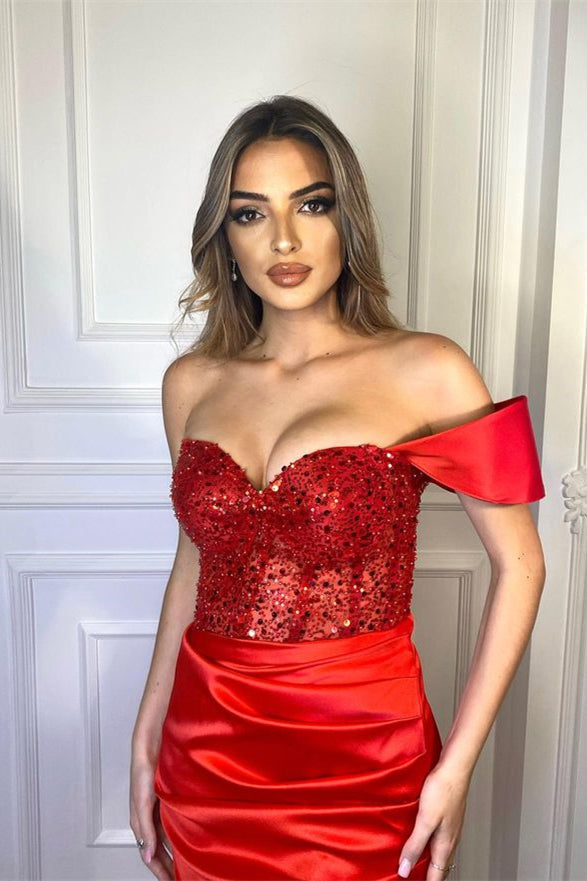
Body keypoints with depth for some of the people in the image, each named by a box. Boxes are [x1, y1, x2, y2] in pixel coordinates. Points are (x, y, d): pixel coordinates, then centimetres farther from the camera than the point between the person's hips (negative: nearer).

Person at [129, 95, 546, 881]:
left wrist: (458, 766, -11)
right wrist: (147, 736, 9)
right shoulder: (191, 382, -1)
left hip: (361, 757, -3)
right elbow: (195, 559, 8)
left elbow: (520, 565, -8)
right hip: (206, 750, 4)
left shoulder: (425, 373, -12)